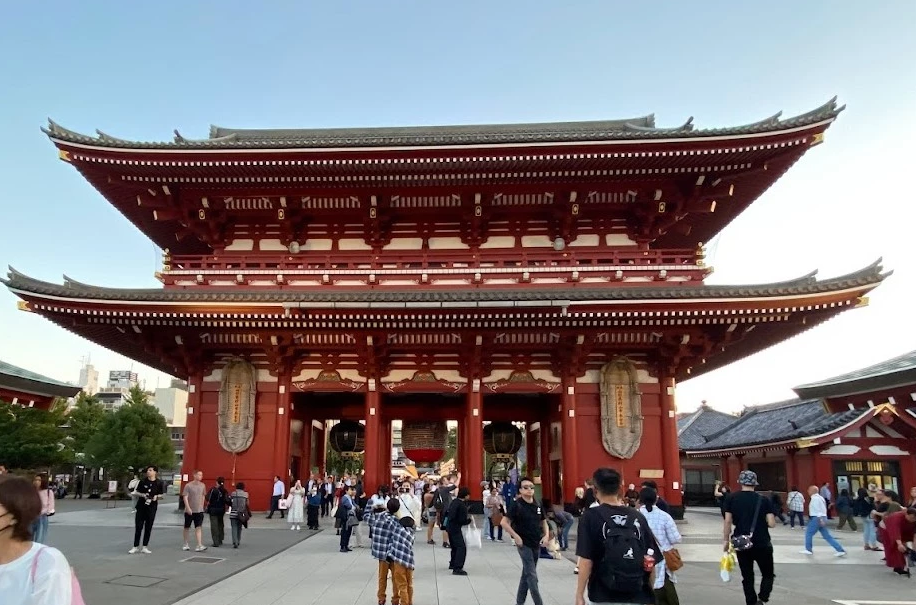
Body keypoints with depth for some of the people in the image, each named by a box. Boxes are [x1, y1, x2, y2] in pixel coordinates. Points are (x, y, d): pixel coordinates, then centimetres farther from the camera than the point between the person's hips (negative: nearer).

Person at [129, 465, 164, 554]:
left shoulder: (159, 483, 1)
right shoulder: (142, 481, 0)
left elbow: (161, 495, 8)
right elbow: (135, 492, 4)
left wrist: (157, 497, -14)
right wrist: (142, 495, -15)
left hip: (152, 508, 0)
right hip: (141, 507, 0)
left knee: (148, 528, 4)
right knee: (138, 527, 1)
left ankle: (144, 547, 13)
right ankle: (136, 547, 11)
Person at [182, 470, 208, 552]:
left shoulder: (203, 486, 6)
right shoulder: (188, 485, -8)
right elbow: (185, 497, -12)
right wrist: (188, 508, -20)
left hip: (199, 510, 3)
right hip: (189, 511, -3)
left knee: (198, 528, -7)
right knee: (187, 527, 10)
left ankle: (199, 546, -13)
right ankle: (185, 544, 25)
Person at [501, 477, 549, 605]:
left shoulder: (538, 505, 4)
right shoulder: (516, 505, -13)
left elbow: (544, 522, 15)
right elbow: (504, 522, -15)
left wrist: (546, 535, -2)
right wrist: (516, 536, -18)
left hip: (536, 544, 6)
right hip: (524, 544, -6)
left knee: (527, 574, 16)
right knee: (532, 576, -5)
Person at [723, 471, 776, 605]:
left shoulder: (731, 499, -2)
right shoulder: (764, 500, -5)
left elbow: (728, 522, -4)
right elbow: (772, 524, -8)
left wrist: (726, 541, 6)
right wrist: (761, 521, 13)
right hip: (762, 544, -1)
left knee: (747, 577, 13)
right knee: (768, 575, 13)